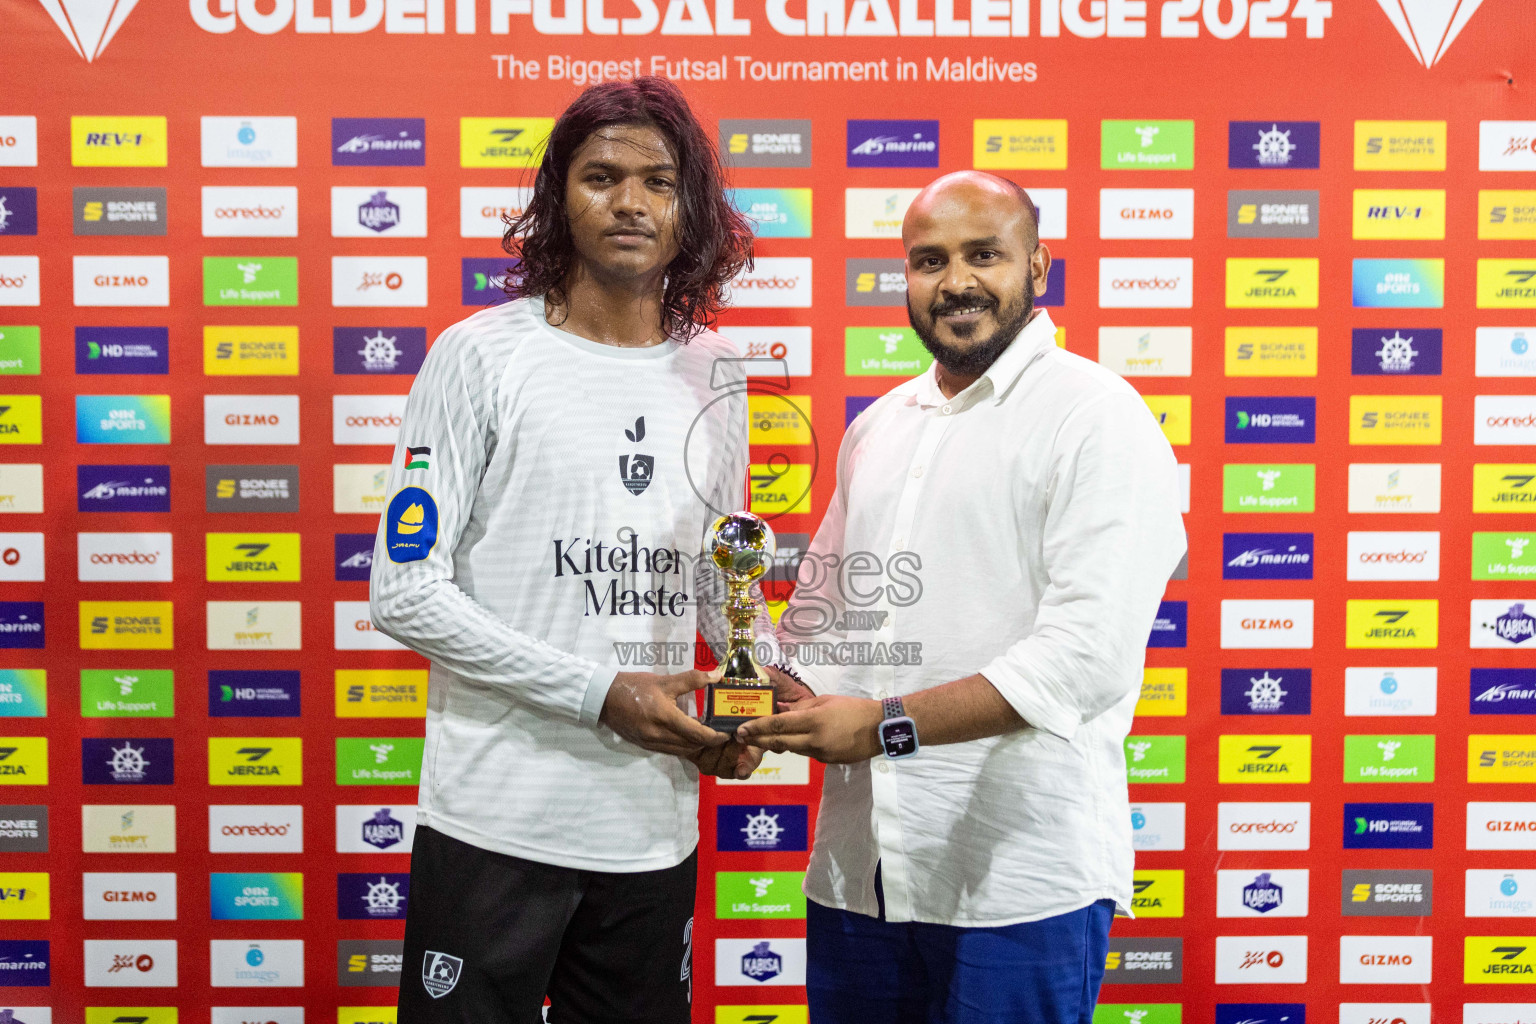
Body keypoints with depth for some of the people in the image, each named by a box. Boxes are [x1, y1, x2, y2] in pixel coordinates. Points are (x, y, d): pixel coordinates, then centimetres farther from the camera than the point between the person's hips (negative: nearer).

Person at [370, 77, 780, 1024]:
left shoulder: (714, 370, 7)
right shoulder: (482, 355, -7)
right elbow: (406, 591, -11)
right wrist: (604, 695, -16)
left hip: (654, 828, 5)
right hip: (498, 826, -4)